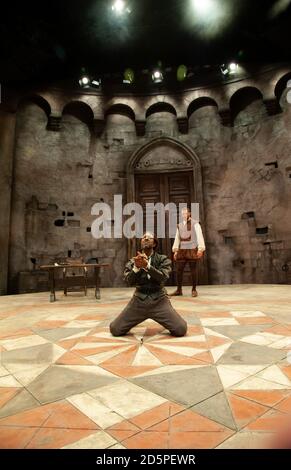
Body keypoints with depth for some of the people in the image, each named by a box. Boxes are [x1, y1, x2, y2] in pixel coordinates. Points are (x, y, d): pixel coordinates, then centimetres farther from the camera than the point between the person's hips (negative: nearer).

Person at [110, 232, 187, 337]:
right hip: (138, 301, 2)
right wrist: (136, 267, -26)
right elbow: (129, 281, -9)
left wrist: (147, 265, -28)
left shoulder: (163, 259, 0)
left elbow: (163, 278, -17)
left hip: (159, 300, -1)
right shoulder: (132, 261, 5)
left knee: (181, 329, -14)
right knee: (115, 330, -5)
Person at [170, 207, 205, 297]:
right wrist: (175, 250, 10)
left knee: (193, 270, 1)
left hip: (192, 250, -5)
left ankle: (194, 290, 12)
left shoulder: (195, 224, 0)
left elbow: (199, 236, -8)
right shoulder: (179, 225, 17)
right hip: (182, 250, 5)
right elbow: (177, 238, 17)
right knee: (179, 270, 0)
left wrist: (200, 249, -18)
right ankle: (179, 290, 9)